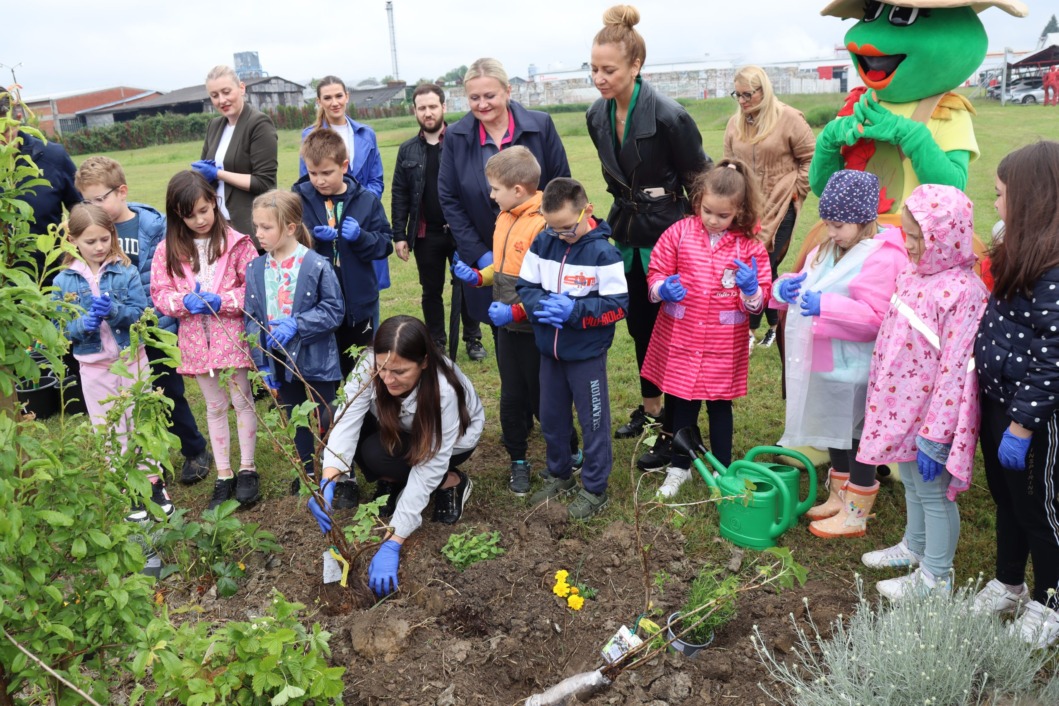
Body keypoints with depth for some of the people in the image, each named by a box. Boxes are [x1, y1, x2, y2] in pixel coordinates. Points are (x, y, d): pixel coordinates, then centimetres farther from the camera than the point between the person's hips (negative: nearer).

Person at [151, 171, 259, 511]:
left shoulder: (236, 242, -8)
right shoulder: (169, 250, 0)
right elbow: (159, 293, 2)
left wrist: (222, 300, -20)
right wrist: (184, 302, -16)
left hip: (232, 333, -3)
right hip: (195, 339, 3)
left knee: (242, 400, 8)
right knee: (215, 407, 13)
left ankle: (247, 470, 22)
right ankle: (223, 476, 23)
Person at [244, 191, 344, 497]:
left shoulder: (317, 265, -15)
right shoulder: (256, 269, -1)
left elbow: (334, 310, -13)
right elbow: (252, 318, 3)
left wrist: (295, 324, -24)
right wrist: (262, 363, -2)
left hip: (316, 360, -5)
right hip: (279, 362, 5)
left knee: (326, 421, 4)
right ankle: (307, 471, 36)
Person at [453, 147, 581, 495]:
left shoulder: (543, 224, -22)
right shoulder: (505, 217, 5)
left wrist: (517, 310, -27)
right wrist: (476, 276, 2)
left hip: (534, 328, -7)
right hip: (507, 326, 7)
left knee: (542, 398, 7)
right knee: (511, 398, 15)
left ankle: (570, 453, 30)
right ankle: (518, 462, 30)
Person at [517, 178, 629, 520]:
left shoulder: (603, 252, -17)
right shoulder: (542, 244, -2)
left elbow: (617, 305, -18)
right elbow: (524, 286, 4)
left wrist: (574, 311, -27)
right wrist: (541, 304, -17)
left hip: (587, 354, -6)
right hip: (549, 350, 6)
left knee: (593, 422, 8)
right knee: (551, 418, 19)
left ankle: (594, 489, 23)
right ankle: (559, 475, 39)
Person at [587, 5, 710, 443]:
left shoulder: (667, 114, -21)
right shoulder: (597, 115, 0)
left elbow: (699, 177, -11)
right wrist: (629, 210, 16)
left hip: (666, 233, -7)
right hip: (628, 233, 7)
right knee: (639, 325, 17)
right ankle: (650, 408, 36)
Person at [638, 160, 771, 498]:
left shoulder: (750, 245, -5)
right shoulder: (679, 232, -4)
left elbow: (760, 299, -3)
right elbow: (655, 273, 1)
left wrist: (751, 290, -25)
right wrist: (663, 289, -20)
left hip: (724, 344, 0)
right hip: (680, 338, 1)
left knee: (719, 405, 13)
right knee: (681, 403, 13)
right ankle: (678, 468, 31)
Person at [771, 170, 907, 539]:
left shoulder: (881, 259, -18)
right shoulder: (827, 250, 10)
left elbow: (877, 318, -25)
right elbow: (805, 283, 16)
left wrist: (825, 305, -31)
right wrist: (785, 287, -8)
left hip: (855, 371, -8)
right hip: (827, 364, 9)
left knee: (856, 440, 5)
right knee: (834, 433, 20)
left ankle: (855, 516, 19)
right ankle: (838, 498, 37)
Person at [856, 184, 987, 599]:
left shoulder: (962, 291, -24)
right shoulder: (915, 275, 2)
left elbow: (955, 370, -24)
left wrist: (935, 438, -22)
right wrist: (879, 400, 18)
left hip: (930, 417, -8)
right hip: (901, 408, 8)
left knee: (934, 493, 9)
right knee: (911, 484, 25)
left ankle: (935, 577, 27)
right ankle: (914, 547, 46)